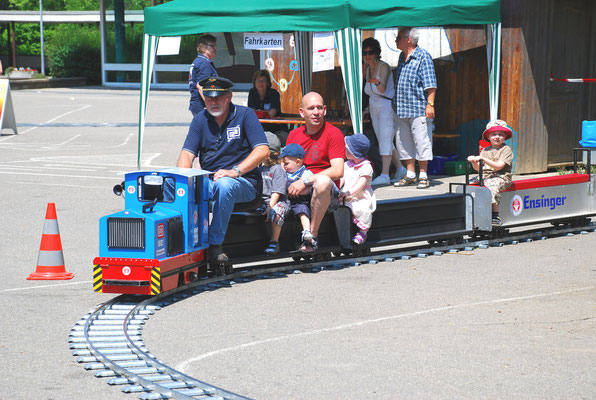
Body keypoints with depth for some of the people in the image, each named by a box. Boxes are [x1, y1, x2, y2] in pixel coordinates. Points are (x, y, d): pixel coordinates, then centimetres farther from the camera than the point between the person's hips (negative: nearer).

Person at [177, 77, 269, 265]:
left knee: (224, 184, -39)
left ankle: (215, 244, -33)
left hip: (244, 183, -3)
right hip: (208, 182, 3)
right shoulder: (200, 119, 12)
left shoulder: (245, 115, 0)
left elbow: (263, 150, -11)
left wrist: (236, 171, -24)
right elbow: (187, 153, 3)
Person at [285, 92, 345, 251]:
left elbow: (338, 171, -13)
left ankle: (312, 236, -26)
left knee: (323, 181, -39)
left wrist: (306, 181, -19)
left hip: (329, 196, -5)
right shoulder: (294, 134, 13)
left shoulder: (333, 133, -3)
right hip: (297, 191, 5)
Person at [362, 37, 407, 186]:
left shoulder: (383, 67, -17)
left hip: (388, 107, -8)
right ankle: (400, 168, 24)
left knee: (385, 140, -15)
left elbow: (383, 88, -33)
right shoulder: (367, 69, 6)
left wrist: (378, 83, -51)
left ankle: (384, 175, -20)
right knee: (385, 143, 11)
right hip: (375, 110, 8)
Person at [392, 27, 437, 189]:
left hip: (419, 108, -8)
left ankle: (423, 176, 2)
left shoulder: (423, 57, -7)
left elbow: (430, 84, -10)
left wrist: (430, 104, -16)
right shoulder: (402, 57, 16)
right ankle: (410, 175, 16)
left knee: (421, 142, -4)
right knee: (404, 142, 9)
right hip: (402, 108, 8)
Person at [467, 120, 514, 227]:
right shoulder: (485, 150, 18)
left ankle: (495, 216, -32)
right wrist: (474, 161, -8)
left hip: (501, 177, -6)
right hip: (485, 176, 6)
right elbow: (478, 168, 13)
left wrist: (483, 159, -20)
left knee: (492, 188, -35)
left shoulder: (506, 150, 0)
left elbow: (499, 166, -14)